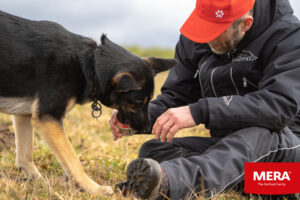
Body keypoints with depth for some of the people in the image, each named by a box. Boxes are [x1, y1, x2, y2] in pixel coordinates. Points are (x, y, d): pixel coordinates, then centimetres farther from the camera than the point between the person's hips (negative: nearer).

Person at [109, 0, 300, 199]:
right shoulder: (194, 41, 2)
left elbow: (280, 104, -30)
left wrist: (200, 112, -38)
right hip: (228, 145, 6)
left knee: (257, 135, -41)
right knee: (152, 149, -14)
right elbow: (176, 96, 9)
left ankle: (168, 180, -66)